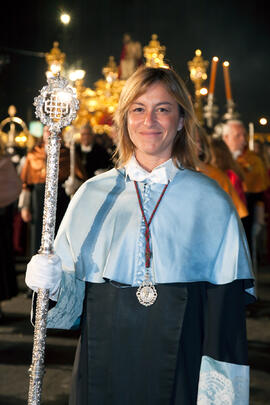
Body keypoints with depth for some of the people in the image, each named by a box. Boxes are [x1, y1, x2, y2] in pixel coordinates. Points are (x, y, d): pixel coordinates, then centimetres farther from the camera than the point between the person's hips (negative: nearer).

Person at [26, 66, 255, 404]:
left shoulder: (211, 202, -1)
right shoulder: (92, 195, 4)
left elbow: (227, 308, -2)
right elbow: (70, 297, 7)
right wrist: (53, 284, -15)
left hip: (180, 371, -1)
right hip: (104, 368, 2)